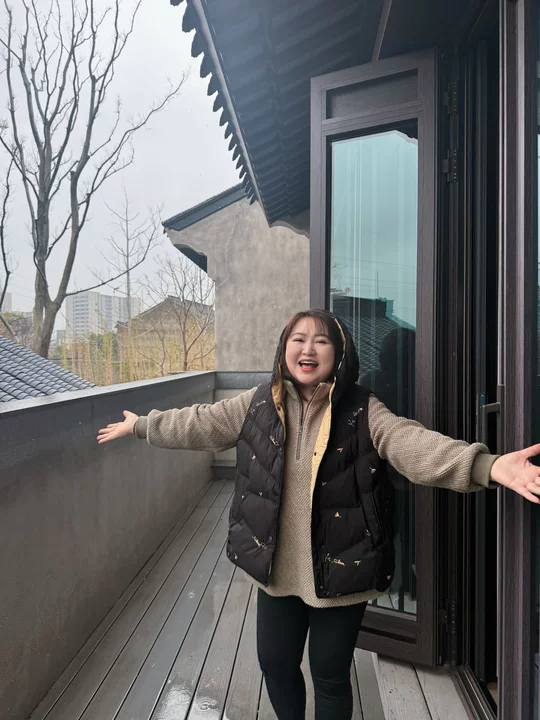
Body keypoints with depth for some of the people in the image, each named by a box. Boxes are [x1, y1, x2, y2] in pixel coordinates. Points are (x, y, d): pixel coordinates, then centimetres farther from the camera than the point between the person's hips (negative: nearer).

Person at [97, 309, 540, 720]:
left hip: (339, 573, -3)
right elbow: (200, 424, 4)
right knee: (275, 664, 25)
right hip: (276, 569, 4)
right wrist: (139, 425, 13)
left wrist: (487, 466, -47)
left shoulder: (362, 412, -16)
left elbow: (413, 444, -30)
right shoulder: (260, 404, -6)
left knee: (330, 675, 20)